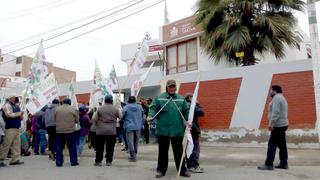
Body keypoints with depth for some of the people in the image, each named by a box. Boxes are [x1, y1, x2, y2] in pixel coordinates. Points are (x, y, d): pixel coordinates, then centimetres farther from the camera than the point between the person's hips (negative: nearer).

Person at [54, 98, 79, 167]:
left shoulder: (57, 109, 3)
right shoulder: (73, 109, -4)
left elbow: (55, 119, 11)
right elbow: (77, 120, 1)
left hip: (59, 131, 2)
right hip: (70, 131, -2)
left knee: (59, 147, 11)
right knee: (72, 147, 8)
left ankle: (59, 162, 13)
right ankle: (73, 162, 12)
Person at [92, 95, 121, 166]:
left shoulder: (100, 108, -3)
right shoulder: (115, 109, -2)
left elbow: (94, 119, -3)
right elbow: (120, 117, 12)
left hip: (101, 131, 0)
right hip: (112, 131, 0)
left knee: (100, 147, 9)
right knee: (110, 147, 7)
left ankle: (98, 161, 13)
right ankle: (108, 161, 10)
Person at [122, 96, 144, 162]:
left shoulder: (126, 107, -7)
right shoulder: (140, 107, 4)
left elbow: (122, 117, 1)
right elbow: (142, 117, 11)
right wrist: (141, 126, 21)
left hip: (129, 127, -4)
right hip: (138, 127, 4)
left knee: (130, 142, -1)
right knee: (136, 142, 15)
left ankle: (133, 157, -3)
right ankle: (134, 155, 26)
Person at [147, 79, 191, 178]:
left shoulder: (181, 99, 9)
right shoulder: (159, 98, 1)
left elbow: (186, 111, 8)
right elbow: (153, 108, -4)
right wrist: (150, 116, -22)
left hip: (178, 130, 2)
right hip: (163, 129, -2)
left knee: (179, 151, 11)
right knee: (163, 151, 10)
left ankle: (182, 170, 25)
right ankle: (161, 170, 23)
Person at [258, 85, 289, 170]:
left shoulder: (276, 98, -11)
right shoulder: (282, 98, 22)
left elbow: (275, 112, -22)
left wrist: (271, 123, -24)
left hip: (278, 125, -10)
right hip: (282, 124, 10)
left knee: (272, 145, -10)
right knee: (282, 145, 11)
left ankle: (268, 164, -9)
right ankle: (284, 163, 15)